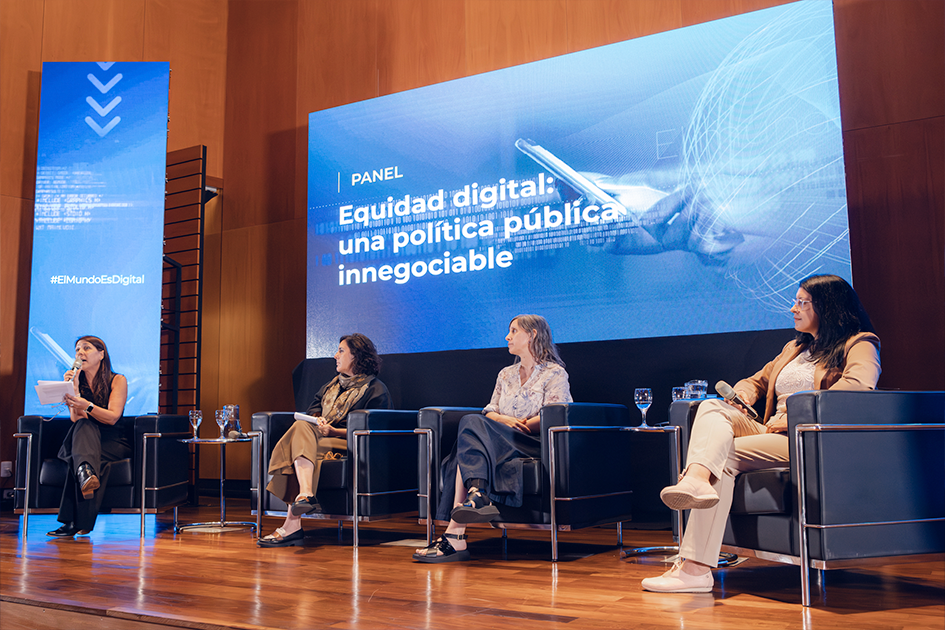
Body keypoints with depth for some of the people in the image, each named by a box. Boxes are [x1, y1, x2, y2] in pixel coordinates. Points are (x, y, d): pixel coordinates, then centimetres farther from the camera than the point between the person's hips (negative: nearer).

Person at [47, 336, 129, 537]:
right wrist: (74, 388, -15)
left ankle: (73, 522, -44)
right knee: (84, 426, -33)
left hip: (113, 442, -2)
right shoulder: (76, 381, 11)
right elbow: (76, 418, -4)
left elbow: (112, 417, -13)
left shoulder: (117, 380, 2)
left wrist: (86, 405, -31)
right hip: (85, 440, 2)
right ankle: (86, 472, -63)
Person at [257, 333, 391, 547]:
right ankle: (305, 495, -43)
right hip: (318, 439, 6)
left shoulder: (376, 390, 3)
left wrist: (334, 431, -18)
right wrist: (316, 420, -3)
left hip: (348, 444, -6)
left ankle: (291, 527, -39)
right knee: (300, 426, -28)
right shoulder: (332, 385, 28)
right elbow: (312, 410, 21)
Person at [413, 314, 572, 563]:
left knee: (472, 424, -29)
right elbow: (490, 411, 17)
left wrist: (520, 425, -13)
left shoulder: (555, 374, 8)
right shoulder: (505, 374, 29)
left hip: (534, 445, -6)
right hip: (499, 444, 6)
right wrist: (505, 420, -5)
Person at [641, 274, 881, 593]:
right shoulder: (795, 348, 30)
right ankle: (696, 478, -50)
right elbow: (757, 380, 38)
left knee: (725, 454, -26)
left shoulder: (860, 345, 5)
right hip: (770, 432, 7)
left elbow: (859, 384, -17)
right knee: (712, 408, -18)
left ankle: (695, 567, -32)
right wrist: (742, 393, 11)